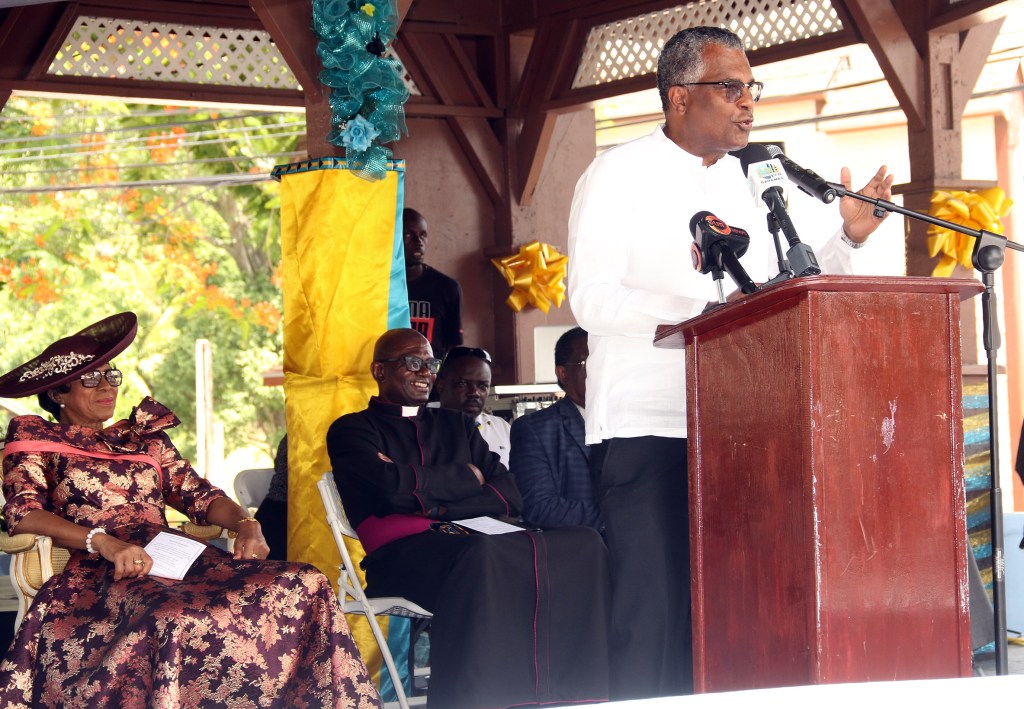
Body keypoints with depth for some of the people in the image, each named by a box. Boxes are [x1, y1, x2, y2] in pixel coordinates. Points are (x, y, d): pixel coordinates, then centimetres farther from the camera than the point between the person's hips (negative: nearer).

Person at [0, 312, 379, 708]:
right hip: (100, 573, -5)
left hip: (173, 558, 5)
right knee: (176, 619, -43)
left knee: (305, 585, -21)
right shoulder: (35, 442, 13)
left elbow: (198, 495, 17)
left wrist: (244, 523, -6)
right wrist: (105, 542, -20)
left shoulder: (145, 437, 27)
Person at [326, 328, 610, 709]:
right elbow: (395, 487, -8)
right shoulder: (351, 430, 13)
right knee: (479, 555, -40)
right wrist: (466, 476, 7)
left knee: (583, 543, -20)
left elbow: (509, 494, 14)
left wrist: (440, 507, -4)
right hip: (402, 552, -5)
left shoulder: (456, 425, 29)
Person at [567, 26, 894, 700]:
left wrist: (848, 239, 9)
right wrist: (699, 310, -22)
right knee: (654, 622, -8)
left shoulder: (746, 183, 18)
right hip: (646, 433, -6)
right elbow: (592, 298, -13)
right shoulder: (619, 176, -2)